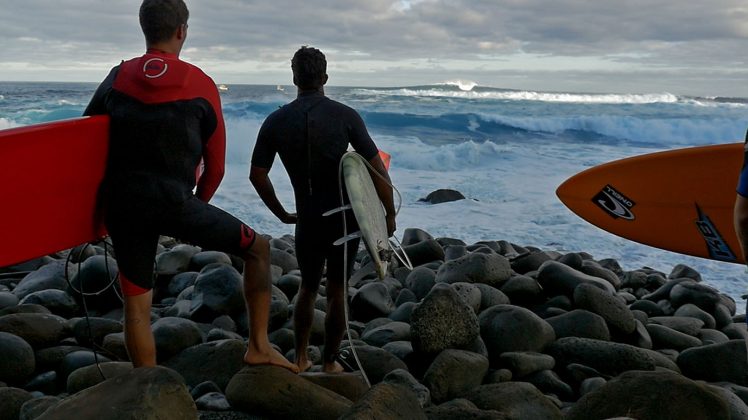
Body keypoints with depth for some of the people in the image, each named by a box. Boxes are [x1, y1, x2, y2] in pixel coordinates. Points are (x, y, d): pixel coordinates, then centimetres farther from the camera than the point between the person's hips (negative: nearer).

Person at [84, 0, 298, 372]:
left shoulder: (117, 79, 8)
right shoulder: (201, 86, 1)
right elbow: (215, 165, 6)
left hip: (121, 205, 4)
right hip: (174, 202, -3)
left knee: (136, 304, 12)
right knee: (257, 248, 13)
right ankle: (258, 346, 8)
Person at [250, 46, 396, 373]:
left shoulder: (276, 122, -3)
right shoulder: (345, 116, -9)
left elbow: (257, 175, 0)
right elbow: (377, 169, -11)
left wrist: (282, 214, 11)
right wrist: (390, 214, -1)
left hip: (308, 219, 2)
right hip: (345, 217, -1)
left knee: (308, 287, 20)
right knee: (337, 290, 11)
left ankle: (300, 359, 25)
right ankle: (330, 363, 18)